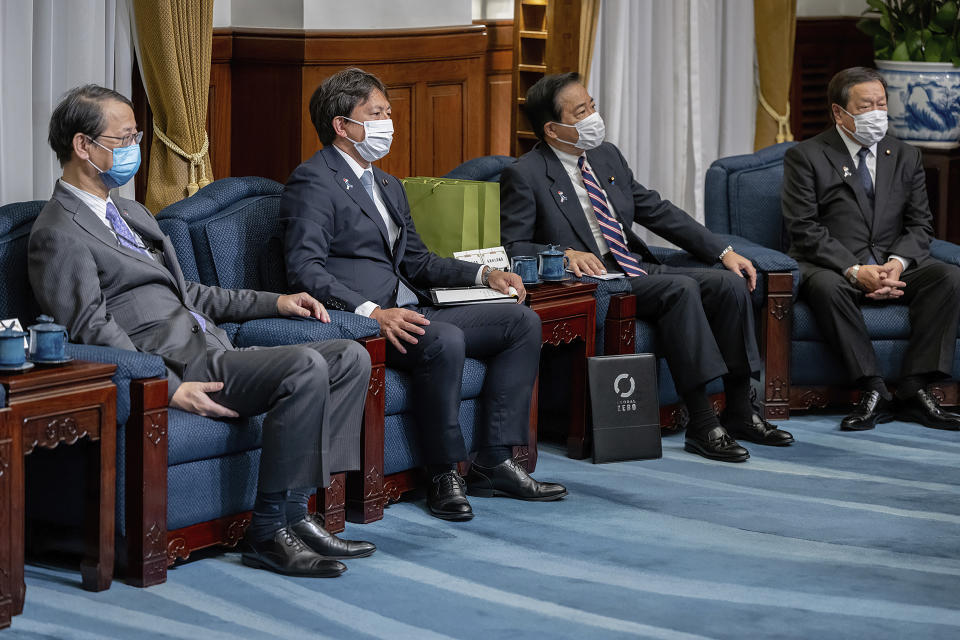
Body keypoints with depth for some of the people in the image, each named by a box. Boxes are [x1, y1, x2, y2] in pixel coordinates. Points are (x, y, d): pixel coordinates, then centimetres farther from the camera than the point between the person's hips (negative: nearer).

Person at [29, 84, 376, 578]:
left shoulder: (130, 212, 24)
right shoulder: (59, 234, -7)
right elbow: (93, 330, -16)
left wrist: (274, 302, 19)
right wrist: (171, 388, -25)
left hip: (212, 350, 10)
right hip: (174, 366, -10)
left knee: (350, 357, -2)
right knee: (306, 367, -28)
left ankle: (295, 512, -8)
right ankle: (271, 531, -21)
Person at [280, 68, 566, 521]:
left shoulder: (388, 186, 24)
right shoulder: (313, 182, -6)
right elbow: (304, 269, -18)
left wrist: (483, 274, 14)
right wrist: (371, 312, -30)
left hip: (408, 313, 10)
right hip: (357, 322, -10)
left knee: (522, 321, -1)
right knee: (445, 340, -36)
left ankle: (494, 462, -6)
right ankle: (444, 475, -21)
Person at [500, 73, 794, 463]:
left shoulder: (606, 156, 15)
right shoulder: (525, 175, -7)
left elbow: (657, 211, 17)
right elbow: (511, 247, -10)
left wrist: (723, 251, 10)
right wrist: (565, 254, -26)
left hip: (639, 270, 8)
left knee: (731, 284, -11)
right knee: (681, 289, -30)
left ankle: (740, 413, -5)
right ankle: (701, 425, -30)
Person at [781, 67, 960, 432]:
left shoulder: (905, 157, 15)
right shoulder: (806, 157, 0)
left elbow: (920, 224, 10)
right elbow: (804, 230, -9)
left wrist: (898, 262, -13)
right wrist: (855, 270, -22)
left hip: (893, 267, 4)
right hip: (834, 267, -4)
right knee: (826, 287, -38)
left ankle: (913, 389, -27)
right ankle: (874, 393, -34)